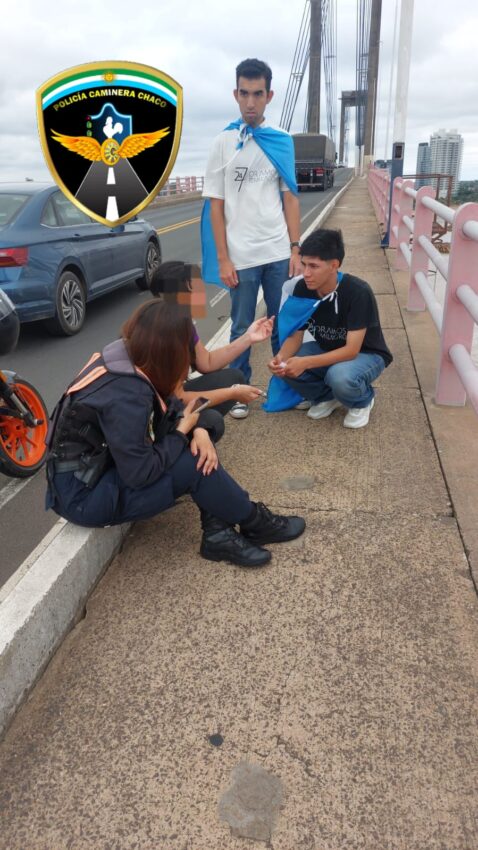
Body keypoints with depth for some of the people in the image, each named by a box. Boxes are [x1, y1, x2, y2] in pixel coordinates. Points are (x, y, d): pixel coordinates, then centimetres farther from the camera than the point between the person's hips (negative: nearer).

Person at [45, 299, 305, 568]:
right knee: (195, 462, -20)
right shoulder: (125, 393, -32)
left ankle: (218, 532, -5)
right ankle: (255, 524, 6)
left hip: (107, 461, 9)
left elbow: (168, 403, 6)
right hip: (84, 494, -9)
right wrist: (183, 431, -15)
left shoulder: (127, 356, -7)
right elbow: (139, 473, -28)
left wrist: (198, 429, -14)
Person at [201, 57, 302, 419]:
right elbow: (216, 205, -1)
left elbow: (290, 198, 8)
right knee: (242, 328, 8)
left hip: (278, 253, 2)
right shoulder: (223, 142, 0)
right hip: (241, 256, -2)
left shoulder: (282, 141, 7)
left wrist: (295, 249, 1)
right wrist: (223, 259, -7)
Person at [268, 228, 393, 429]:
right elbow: (295, 335, -9)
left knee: (340, 376, -39)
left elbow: (351, 350, -31)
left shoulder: (358, 292, -31)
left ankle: (362, 401, -2)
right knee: (285, 367, -21)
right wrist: (281, 357, -32)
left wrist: (305, 363, -41)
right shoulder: (302, 288, -15)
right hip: (327, 350, 5)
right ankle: (327, 396, 6)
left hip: (366, 354, -5)